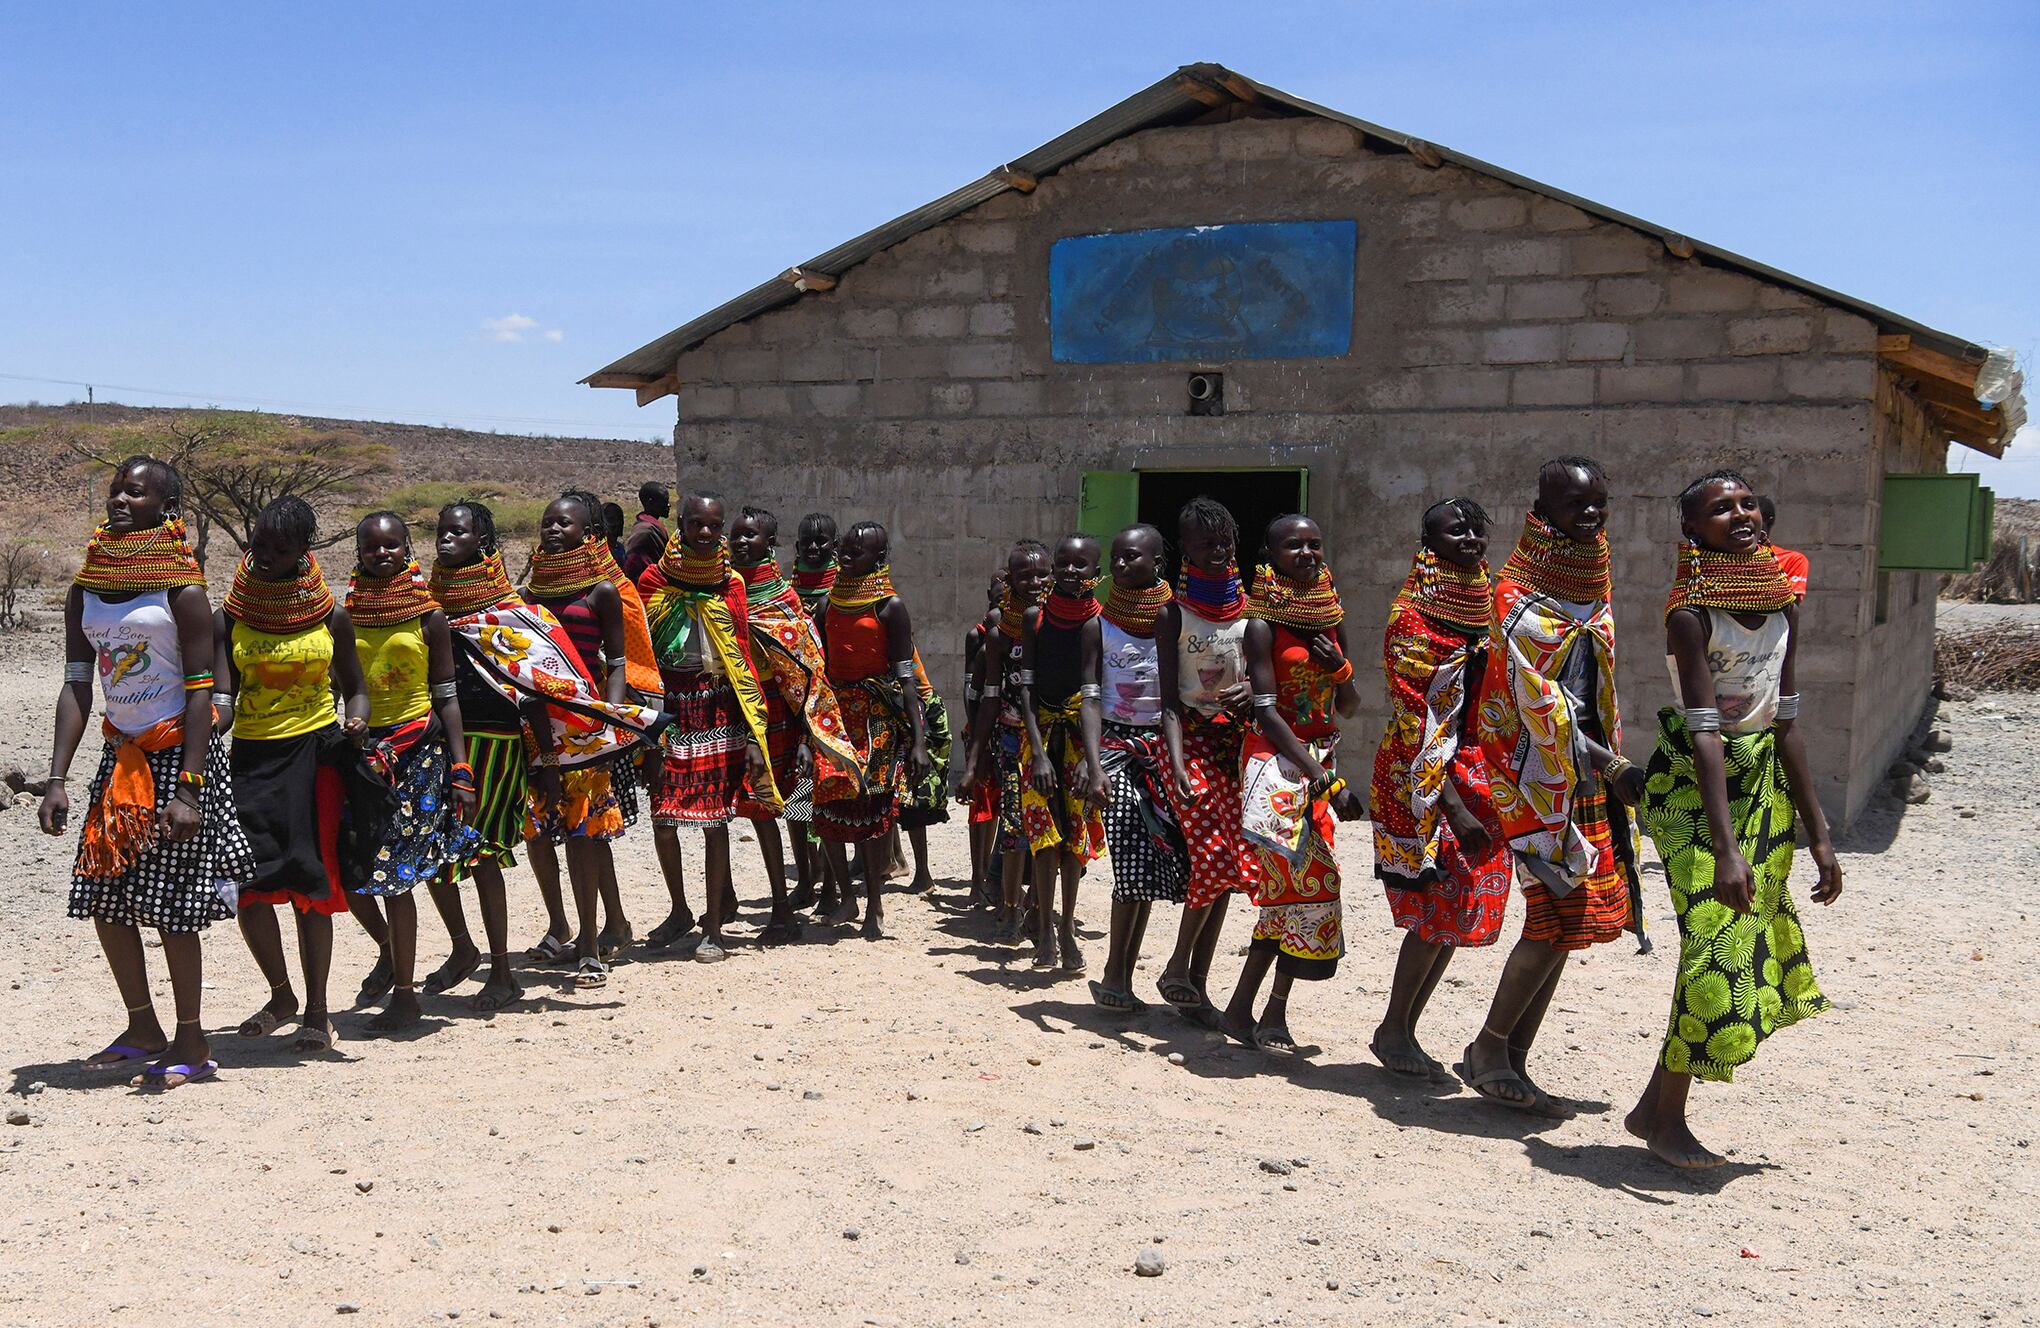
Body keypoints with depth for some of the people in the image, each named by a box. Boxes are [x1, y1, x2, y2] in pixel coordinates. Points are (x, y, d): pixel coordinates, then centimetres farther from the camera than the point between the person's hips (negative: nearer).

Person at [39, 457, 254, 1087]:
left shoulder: (182, 591, -10)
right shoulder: (85, 593, 7)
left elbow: (201, 692, -13)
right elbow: (77, 687, 5)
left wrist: (189, 788, -19)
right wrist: (57, 779, -2)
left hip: (178, 755, -6)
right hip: (120, 757, 6)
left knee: (172, 902, -2)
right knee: (104, 897, 9)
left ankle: (191, 1044, 12)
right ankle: (143, 1028, 27)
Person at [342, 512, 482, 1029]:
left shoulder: (428, 616, 0)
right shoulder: (343, 615, 6)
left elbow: (446, 696, 1)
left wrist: (461, 770, -5)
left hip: (418, 747, -3)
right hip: (361, 748, 3)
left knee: (395, 871, -5)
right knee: (355, 870, 3)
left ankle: (403, 992, 3)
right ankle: (395, 958, 27)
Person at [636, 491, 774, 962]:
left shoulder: (730, 585, 6)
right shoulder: (653, 580, 3)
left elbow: (743, 659, 5)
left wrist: (754, 733, -2)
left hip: (718, 709, 0)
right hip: (667, 708, 0)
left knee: (715, 820, 0)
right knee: (662, 817, 1)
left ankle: (713, 927, 8)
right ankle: (679, 908, 25)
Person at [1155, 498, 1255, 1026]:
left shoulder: (1247, 606, 7)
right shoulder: (1174, 611, -4)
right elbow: (1168, 695, -9)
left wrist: (1253, 691, -10)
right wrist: (1177, 762, -21)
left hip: (1235, 737, 4)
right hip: (1191, 736, -4)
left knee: (1222, 864, 3)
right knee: (1212, 855, -16)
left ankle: (1197, 980, 13)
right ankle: (1178, 967, 3)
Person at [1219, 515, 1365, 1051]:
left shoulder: (1331, 618, 13)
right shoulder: (1264, 623, -7)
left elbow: (1349, 708, 17)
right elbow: (1266, 712, -15)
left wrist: (1340, 669, -6)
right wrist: (1328, 782, -20)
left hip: (1321, 756, 6)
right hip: (1275, 756, -6)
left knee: (1288, 887, 4)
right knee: (1309, 881, -15)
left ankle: (1242, 1008, 13)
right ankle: (1273, 1012, -4)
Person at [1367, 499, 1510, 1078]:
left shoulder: (1488, 610, 12)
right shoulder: (1413, 618, -9)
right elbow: (1418, 723, -15)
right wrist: (1451, 805, -20)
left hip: (1477, 778, 7)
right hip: (1425, 783, -7)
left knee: (1455, 914, 8)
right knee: (1439, 911, -7)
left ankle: (1401, 1031, 18)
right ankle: (1395, 1031, 8)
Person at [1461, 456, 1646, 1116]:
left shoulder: (1588, 589, 15)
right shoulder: (1521, 596, -11)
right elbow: (1539, 706, -18)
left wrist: (1610, 765, 15)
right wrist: (1615, 769, -21)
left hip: (1583, 772, 8)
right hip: (1538, 771, -8)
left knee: (1561, 920, 8)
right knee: (1557, 917, -11)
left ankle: (1511, 1061, 16)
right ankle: (1489, 1048, 5)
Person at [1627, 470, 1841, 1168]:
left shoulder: (1783, 602, 5)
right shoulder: (1691, 611, -15)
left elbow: (1786, 723, 9)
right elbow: (1705, 732, -22)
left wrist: (1818, 835, 9)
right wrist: (1726, 849, -28)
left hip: (1764, 785, 7)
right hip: (1696, 788, -7)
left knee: (1751, 942, 9)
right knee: (1718, 947, -9)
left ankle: (1654, 1105, 23)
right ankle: (1667, 1119, 9)